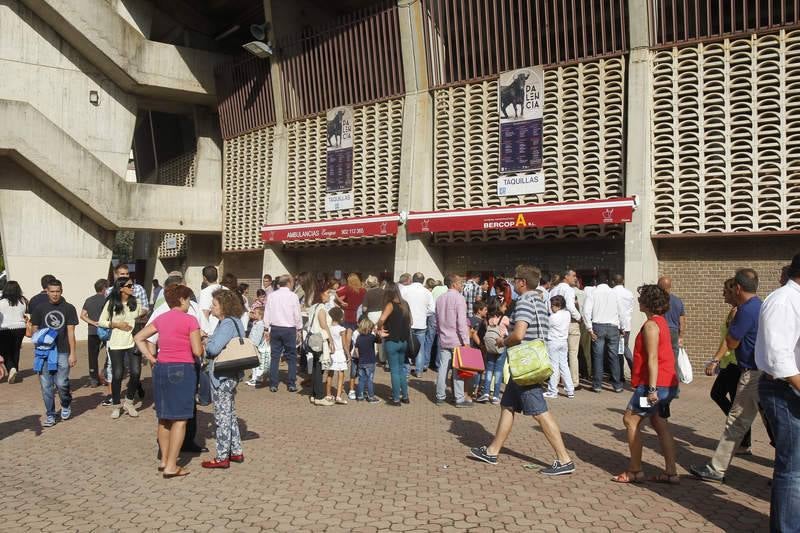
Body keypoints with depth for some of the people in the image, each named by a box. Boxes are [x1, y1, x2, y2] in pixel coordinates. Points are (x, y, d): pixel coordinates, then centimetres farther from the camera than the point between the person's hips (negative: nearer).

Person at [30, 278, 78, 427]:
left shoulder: (69, 308, 1)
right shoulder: (40, 308, 4)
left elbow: (70, 332, 0)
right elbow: (34, 329, 12)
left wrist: (72, 353, -3)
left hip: (62, 352, -1)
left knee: (61, 383, -7)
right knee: (46, 386, 3)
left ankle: (66, 406, 23)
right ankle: (50, 415, 15)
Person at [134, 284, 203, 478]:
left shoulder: (161, 319, 8)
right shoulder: (190, 320, -10)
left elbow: (138, 338, 13)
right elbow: (197, 351, -11)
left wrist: (151, 358, 11)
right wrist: (201, 344, 10)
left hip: (161, 368, 7)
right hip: (183, 369, -6)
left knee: (164, 417, 16)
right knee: (180, 419, 0)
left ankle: (164, 460, 26)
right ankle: (171, 467, 0)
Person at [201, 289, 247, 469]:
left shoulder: (227, 324, -21)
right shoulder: (234, 322, 10)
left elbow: (214, 348, -28)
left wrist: (206, 344, -7)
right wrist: (210, 342, 3)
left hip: (222, 377, -10)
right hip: (231, 375, 10)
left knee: (222, 416, -1)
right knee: (230, 414, 19)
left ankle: (222, 457, 8)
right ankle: (236, 451, 28)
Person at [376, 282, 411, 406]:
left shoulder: (390, 304, -13)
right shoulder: (405, 304, 5)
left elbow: (382, 319, -29)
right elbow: (410, 321, 12)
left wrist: (380, 329, -12)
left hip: (392, 341, -6)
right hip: (404, 341, 6)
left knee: (394, 370, 2)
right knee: (401, 369, 18)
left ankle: (396, 399, 7)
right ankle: (405, 396, 22)